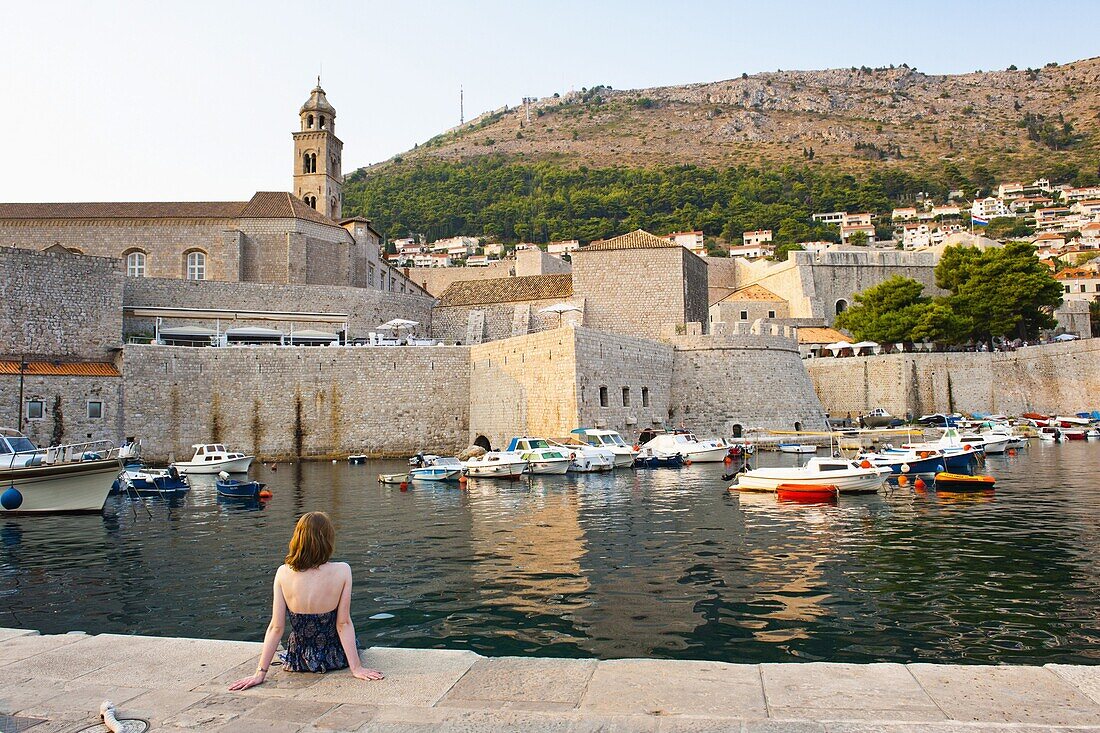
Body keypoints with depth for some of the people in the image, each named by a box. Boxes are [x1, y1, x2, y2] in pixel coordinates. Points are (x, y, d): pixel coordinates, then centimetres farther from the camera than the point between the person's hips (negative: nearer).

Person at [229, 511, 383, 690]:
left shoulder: (283, 573, -17)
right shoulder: (342, 571, -22)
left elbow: (276, 627, -13)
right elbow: (343, 624, -18)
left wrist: (260, 673, -6)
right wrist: (356, 667, -11)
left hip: (299, 660, 2)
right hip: (334, 658, -2)